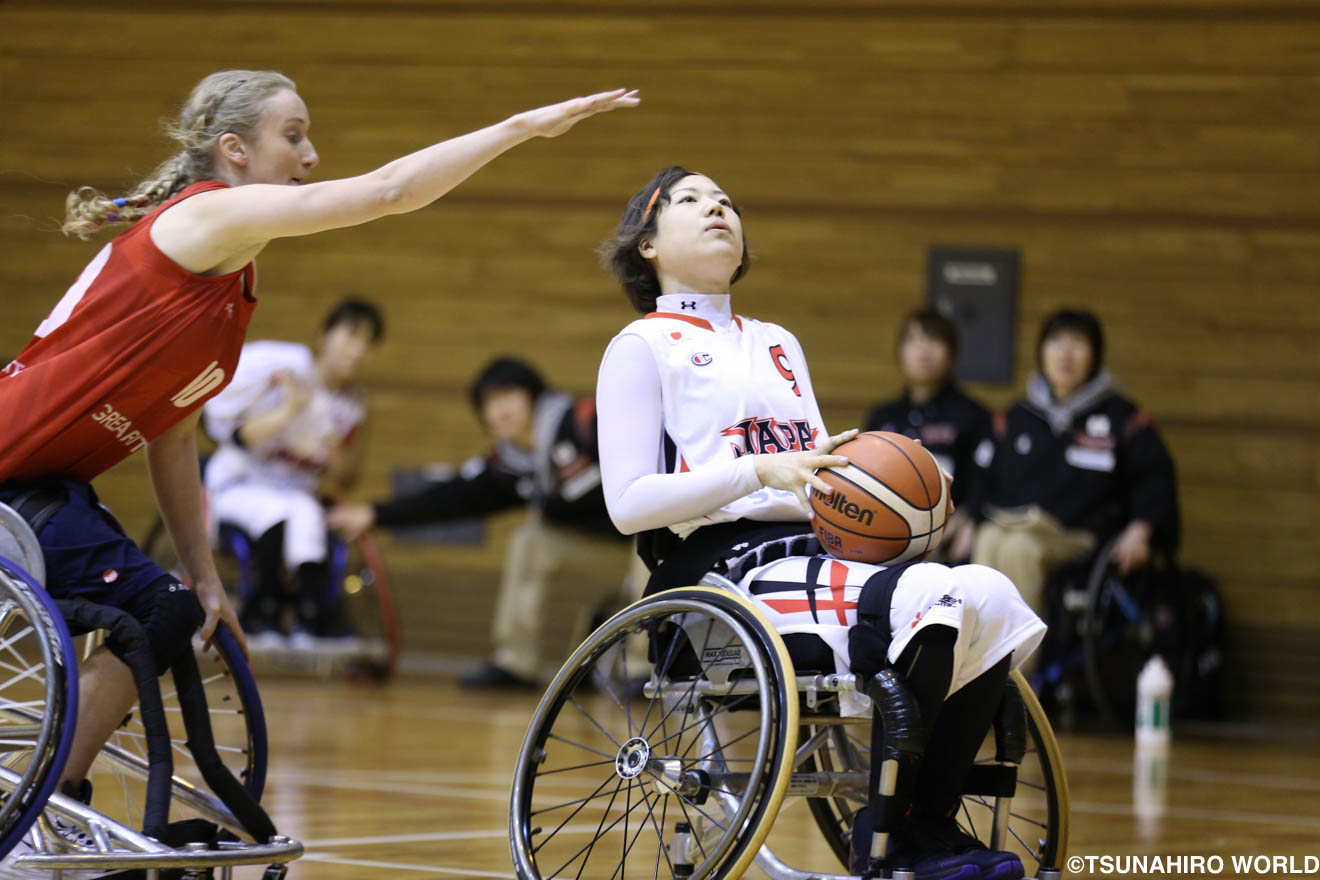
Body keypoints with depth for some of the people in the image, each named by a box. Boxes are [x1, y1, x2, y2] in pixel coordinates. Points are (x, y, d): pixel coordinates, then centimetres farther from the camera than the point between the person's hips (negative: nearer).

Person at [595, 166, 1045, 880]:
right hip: (721, 575, -7)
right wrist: (759, 471, -16)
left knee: (991, 597, -18)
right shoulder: (643, 346, 6)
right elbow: (628, 504, -5)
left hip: (803, 556, 7)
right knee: (930, 595, -29)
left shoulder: (778, 345, 28)